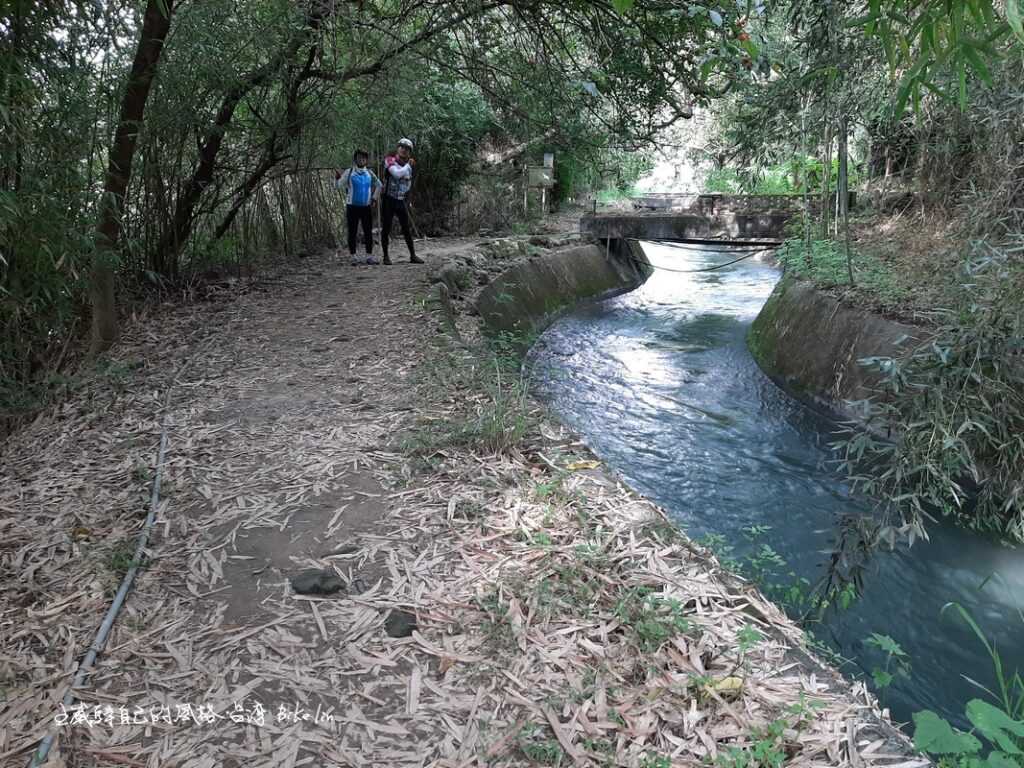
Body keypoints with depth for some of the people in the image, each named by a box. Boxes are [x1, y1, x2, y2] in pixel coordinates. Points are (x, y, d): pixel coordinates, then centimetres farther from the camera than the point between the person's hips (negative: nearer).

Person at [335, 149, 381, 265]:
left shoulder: (369, 173, 7)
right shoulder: (349, 172, -2)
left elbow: (378, 185, 22)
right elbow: (339, 185, -5)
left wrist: (374, 198, 16)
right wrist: (337, 178, -24)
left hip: (366, 207, 3)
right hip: (352, 207, -3)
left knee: (368, 232, 3)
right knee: (352, 232, 0)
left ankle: (369, 256, 9)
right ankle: (353, 257, 5)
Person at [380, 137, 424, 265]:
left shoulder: (409, 165, 9)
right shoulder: (390, 160, -7)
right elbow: (397, 173, -25)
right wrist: (408, 166, -14)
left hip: (401, 201, 5)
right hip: (388, 199, -5)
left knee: (407, 229, 5)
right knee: (386, 228, 0)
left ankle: (413, 255, 12)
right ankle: (386, 256, 8)